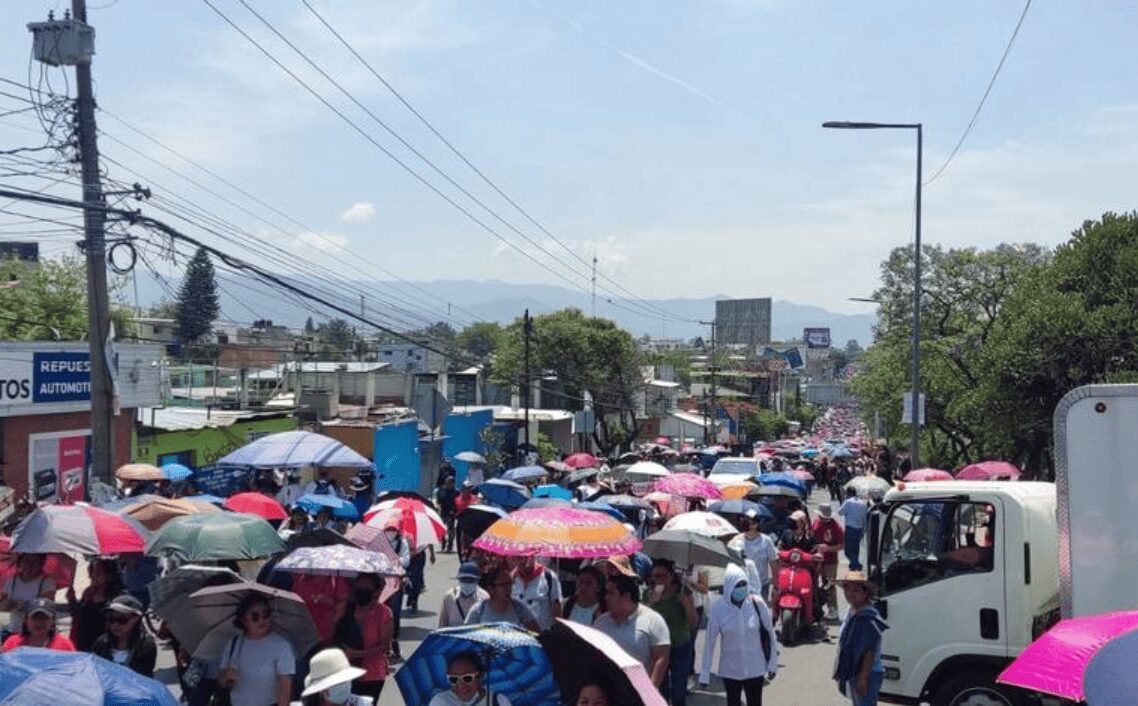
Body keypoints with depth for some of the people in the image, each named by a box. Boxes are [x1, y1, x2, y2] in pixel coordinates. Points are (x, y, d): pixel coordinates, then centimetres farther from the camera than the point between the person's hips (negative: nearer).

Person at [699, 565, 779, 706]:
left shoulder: (757, 603, -14)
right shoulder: (719, 608, -16)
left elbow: (770, 634, -5)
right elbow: (710, 641, -11)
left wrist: (773, 663, -1)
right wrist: (705, 672, -9)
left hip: (755, 668, 0)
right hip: (730, 669, 0)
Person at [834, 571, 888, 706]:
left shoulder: (868, 618, -21)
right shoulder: (852, 612, 8)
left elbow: (871, 651, -23)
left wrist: (863, 678, -24)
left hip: (867, 675, -10)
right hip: (853, 673, 10)